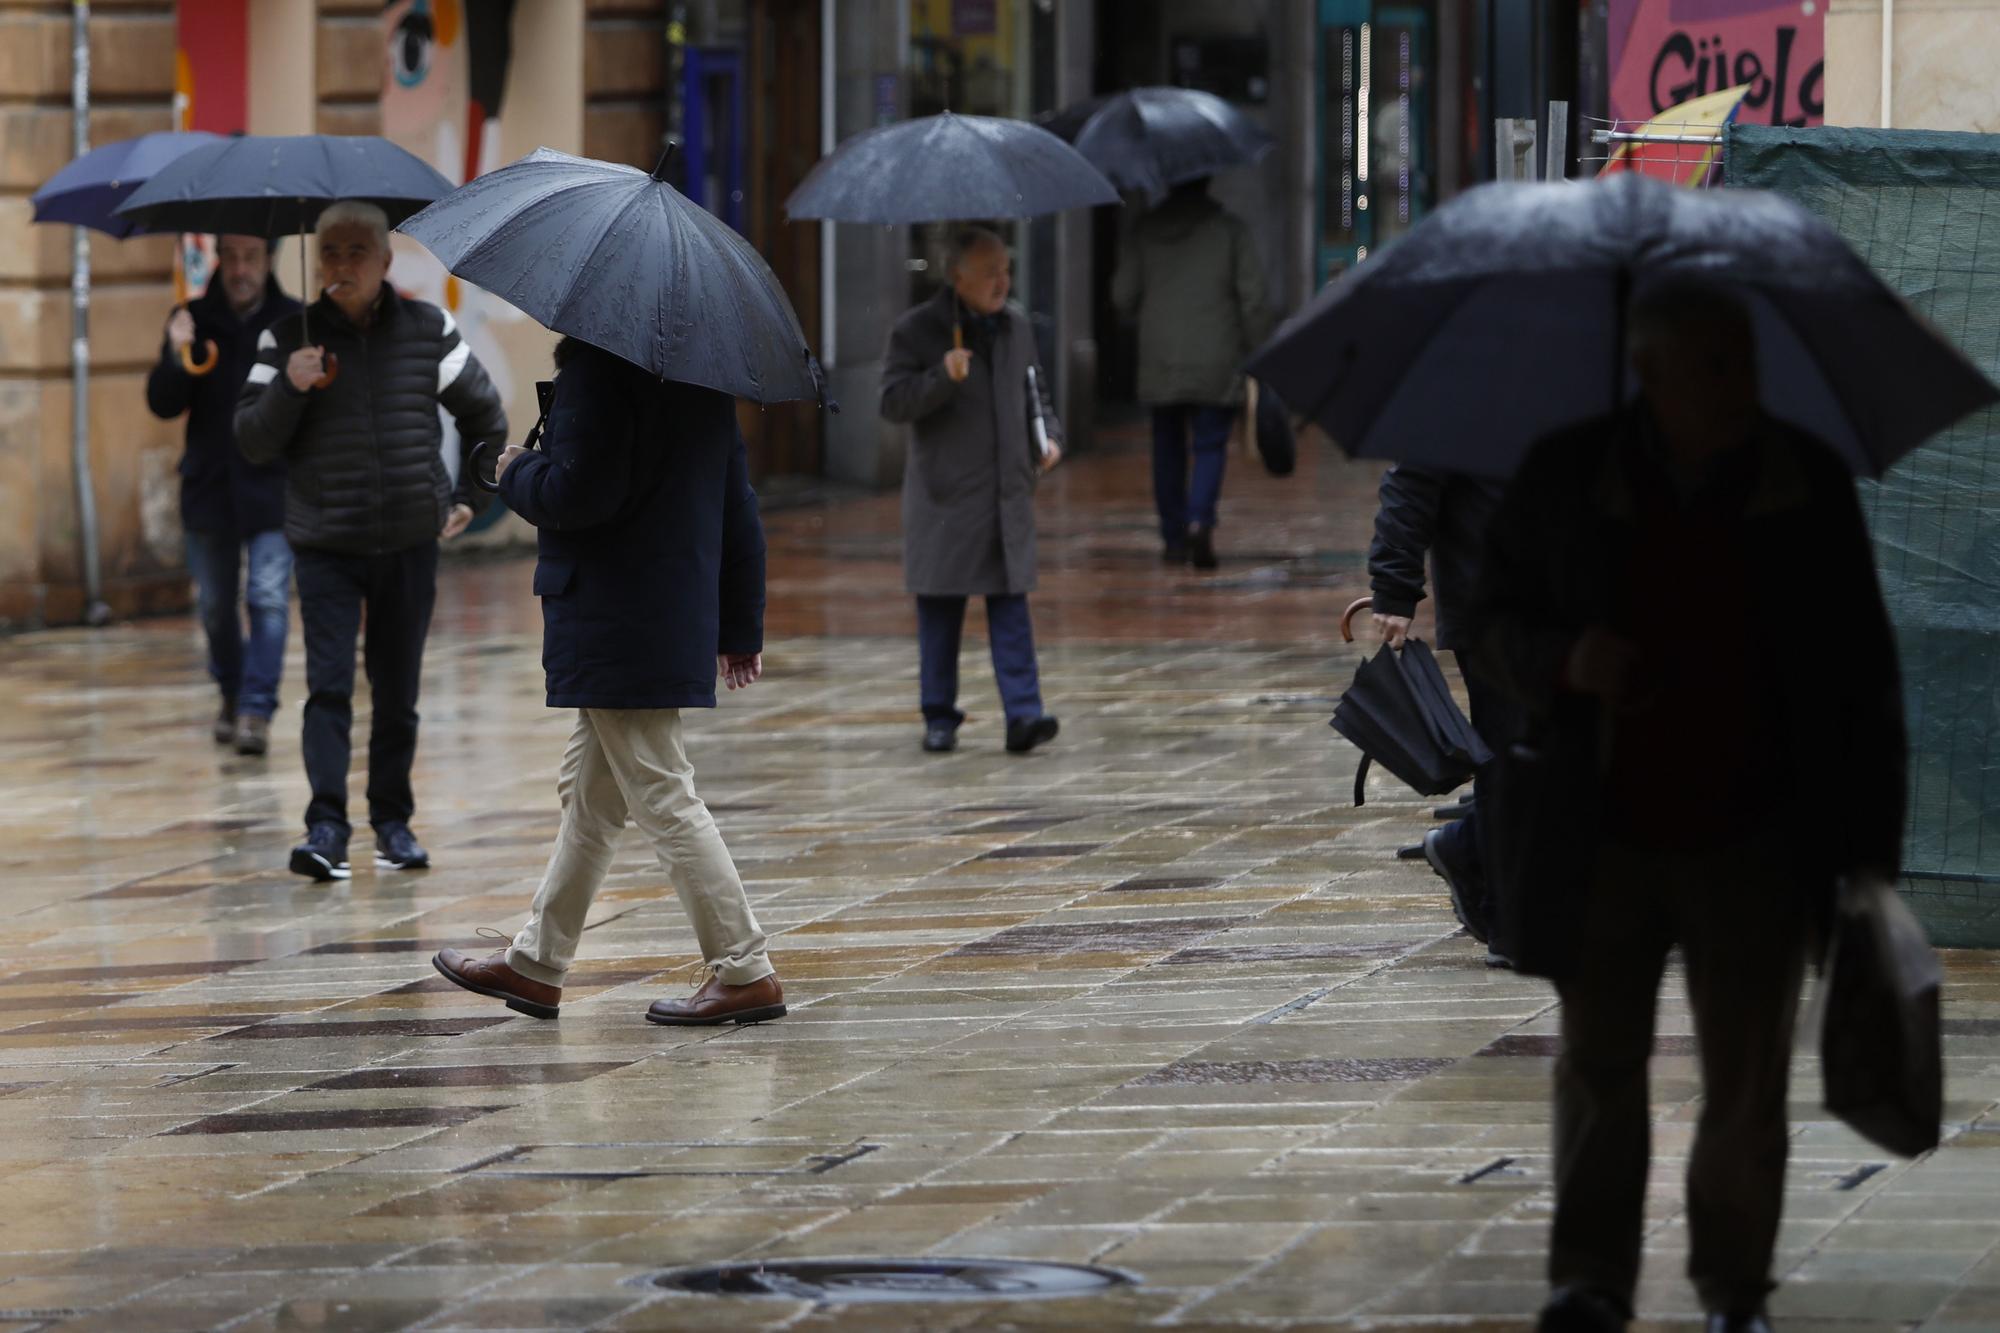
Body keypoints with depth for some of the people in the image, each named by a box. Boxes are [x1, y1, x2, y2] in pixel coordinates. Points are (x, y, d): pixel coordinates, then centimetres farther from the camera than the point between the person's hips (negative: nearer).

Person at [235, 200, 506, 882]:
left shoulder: (426, 331, 3)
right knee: (328, 686, -12)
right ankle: (326, 827, -17)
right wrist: (290, 387, -18)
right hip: (325, 546, -2)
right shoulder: (289, 339, -1)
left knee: (398, 692, 9)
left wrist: (468, 495, 12)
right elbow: (253, 442, -3)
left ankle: (394, 821, 20)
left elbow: (484, 416, 16)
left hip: (410, 543, 2)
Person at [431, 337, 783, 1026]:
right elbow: (738, 502, 15)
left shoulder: (595, 367, -17)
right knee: (589, 793, 19)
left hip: (617, 629, -10)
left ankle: (744, 972, -6)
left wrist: (517, 473, -2)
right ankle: (536, 963, 29)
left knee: (662, 799, -5)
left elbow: (579, 495, -24)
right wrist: (740, 626, 21)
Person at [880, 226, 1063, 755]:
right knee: (940, 610, 4)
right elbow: (892, 402, -12)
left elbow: (1034, 390, 23)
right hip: (945, 496, -3)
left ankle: (1023, 714, -10)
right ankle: (940, 717, 14)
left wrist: (1048, 435, 5)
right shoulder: (916, 331, -5)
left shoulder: (1015, 325, 10)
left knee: (1010, 606, -4)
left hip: (1008, 492, 3)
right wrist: (942, 378, -26)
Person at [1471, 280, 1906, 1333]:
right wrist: (1561, 663, -15)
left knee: (1745, 1079, 5)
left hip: (1754, 842, 0)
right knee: (1598, 1060, 3)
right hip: (1608, 838, 0)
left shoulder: (1809, 488, 0)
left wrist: (1869, 841, 1)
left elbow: (1863, 676, 4)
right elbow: (1496, 624, 9)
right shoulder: (1566, 482, -1)